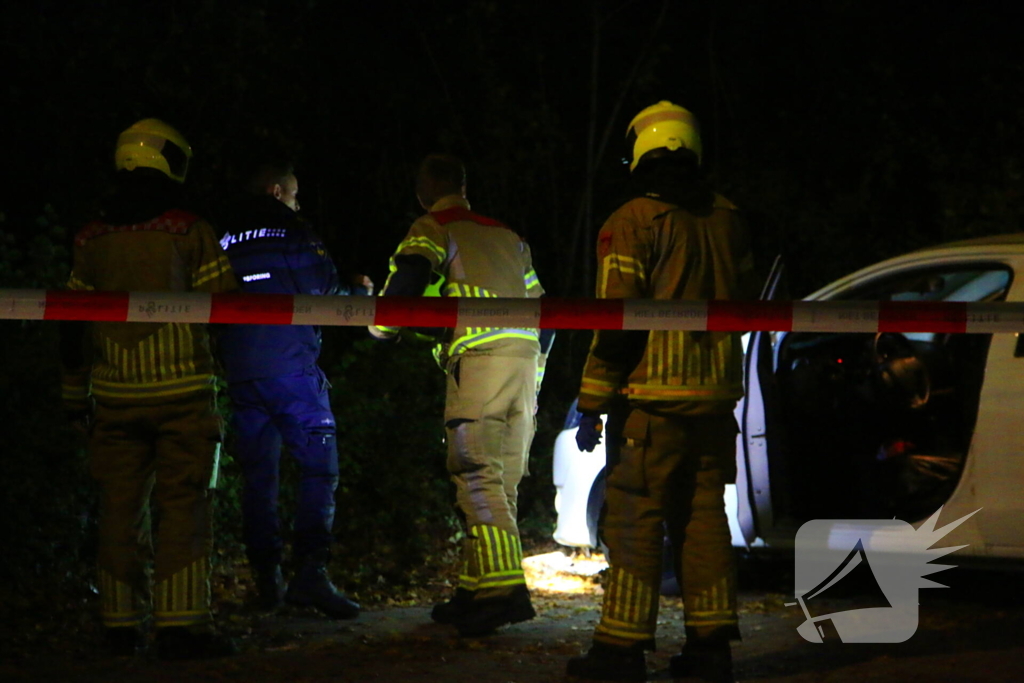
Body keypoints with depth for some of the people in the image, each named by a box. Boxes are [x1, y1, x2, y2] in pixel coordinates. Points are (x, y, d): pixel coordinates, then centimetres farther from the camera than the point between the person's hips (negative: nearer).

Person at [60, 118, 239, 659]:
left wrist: (75, 391, 21)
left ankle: (121, 627, 12)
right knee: (183, 506, -3)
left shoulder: (92, 239, 6)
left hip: (115, 395, 4)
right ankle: (181, 626, -9)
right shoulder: (188, 232, -6)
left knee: (120, 508, 9)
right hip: (181, 391, -4)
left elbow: (71, 324, 11)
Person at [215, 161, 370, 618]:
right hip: (291, 367, -5)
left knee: (257, 474, 9)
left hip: (240, 372, 5)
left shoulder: (225, 242, 14)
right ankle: (311, 571, -20)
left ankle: (268, 580, 7)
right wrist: (360, 293, 17)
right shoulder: (293, 234, 0)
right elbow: (325, 296, -2)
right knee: (318, 465, -5)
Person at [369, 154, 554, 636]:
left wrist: (383, 326, 9)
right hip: (525, 356, 7)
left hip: (478, 359, -7)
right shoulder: (508, 237, 28)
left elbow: (409, 276, -11)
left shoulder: (433, 230, 8)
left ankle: (504, 590, -24)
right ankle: (474, 589, 11)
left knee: (479, 477, -12)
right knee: (501, 483, 11)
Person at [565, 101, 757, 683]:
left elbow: (617, 321, -13)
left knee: (635, 519, -4)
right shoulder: (725, 219, 11)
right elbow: (745, 303, 21)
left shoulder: (633, 222, -9)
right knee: (704, 515, 10)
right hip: (716, 395, 6)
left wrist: (593, 405, -9)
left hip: (654, 397, -6)